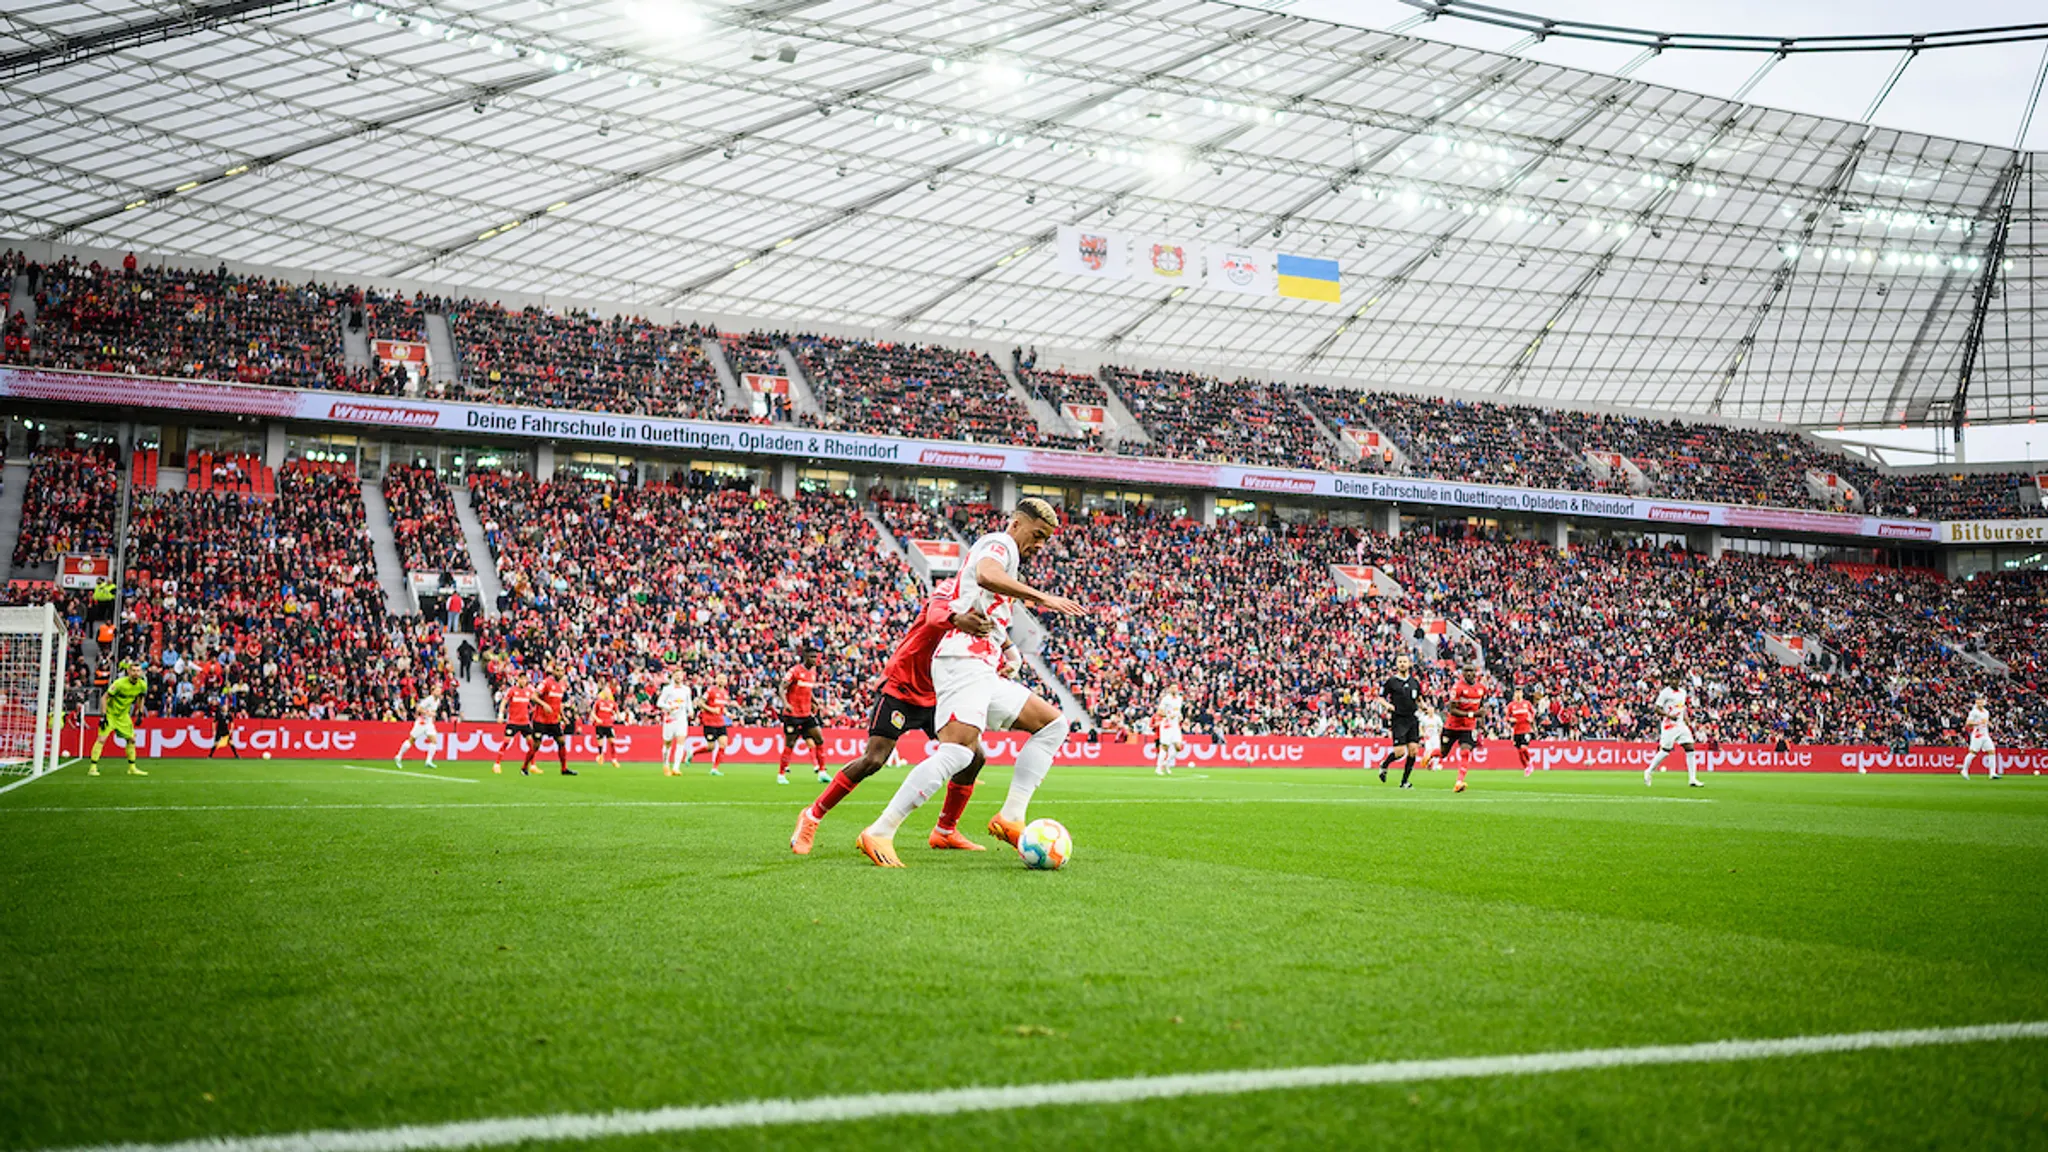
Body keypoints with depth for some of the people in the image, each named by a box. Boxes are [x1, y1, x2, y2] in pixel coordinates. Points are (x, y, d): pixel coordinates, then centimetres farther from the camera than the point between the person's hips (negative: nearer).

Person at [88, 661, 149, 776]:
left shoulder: (142, 685, -8)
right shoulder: (120, 683, -25)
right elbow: (104, 698, -19)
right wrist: (103, 716, -23)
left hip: (123, 715, 6)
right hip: (110, 713, -6)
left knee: (131, 740, 7)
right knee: (101, 739, -15)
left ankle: (132, 768, 18)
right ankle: (92, 768, -10)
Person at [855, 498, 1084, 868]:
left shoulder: (997, 552, 30)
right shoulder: (1000, 543, 0)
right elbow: (986, 575, -25)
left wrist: (1003, 642, 26)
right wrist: (1041, 597, -26)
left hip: (982, 671, 11)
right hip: (964, 661, -11)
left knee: (1053, 723, 9)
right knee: (957, 750, -25)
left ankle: (1010, 817, -2)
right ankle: (879, 834, -24)